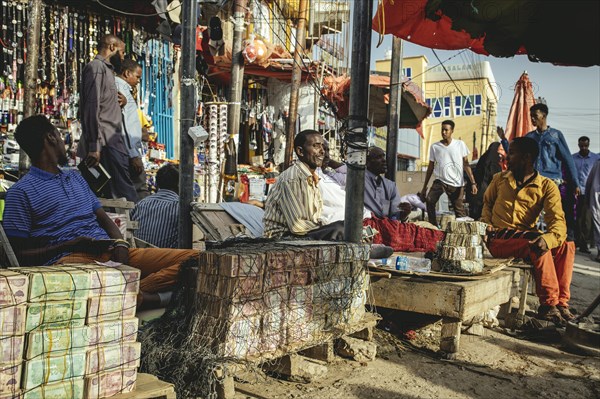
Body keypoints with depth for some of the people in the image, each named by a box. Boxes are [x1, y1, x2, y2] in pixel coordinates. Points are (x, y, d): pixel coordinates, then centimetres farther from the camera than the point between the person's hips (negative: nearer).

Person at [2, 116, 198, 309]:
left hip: (109, 251, 6)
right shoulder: (21, 192, 8)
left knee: (192, 257, -14)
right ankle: (144, 298, -23)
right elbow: (19, 255, 2)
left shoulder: (75, 177, 29)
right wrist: (70, 245, -12)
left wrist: (120, 244, 0)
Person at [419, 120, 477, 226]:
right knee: (429, 200, -22)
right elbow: (430, 167, 10)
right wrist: (424, 187, 8)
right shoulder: (434, 146, 6)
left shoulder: (460, 144, 4)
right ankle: (433, 226, -12)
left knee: (460, 211, 0)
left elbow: (466, 165, 4)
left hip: (456, 183, -1)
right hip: (440, 181, 1)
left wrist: (473, 182, -5)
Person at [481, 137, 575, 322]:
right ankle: (548, 303, -28)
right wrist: (486, 222, 5)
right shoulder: (499, 179, 8)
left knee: (567, 246, -25)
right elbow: (487, 203, 27)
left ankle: (560, 302, -24)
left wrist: (548, 238, -35)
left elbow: (558, 222, -12)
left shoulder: (547, 186, 0)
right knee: (538, 247, -31)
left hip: (526, 238, 2)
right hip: (498, 239, -1)